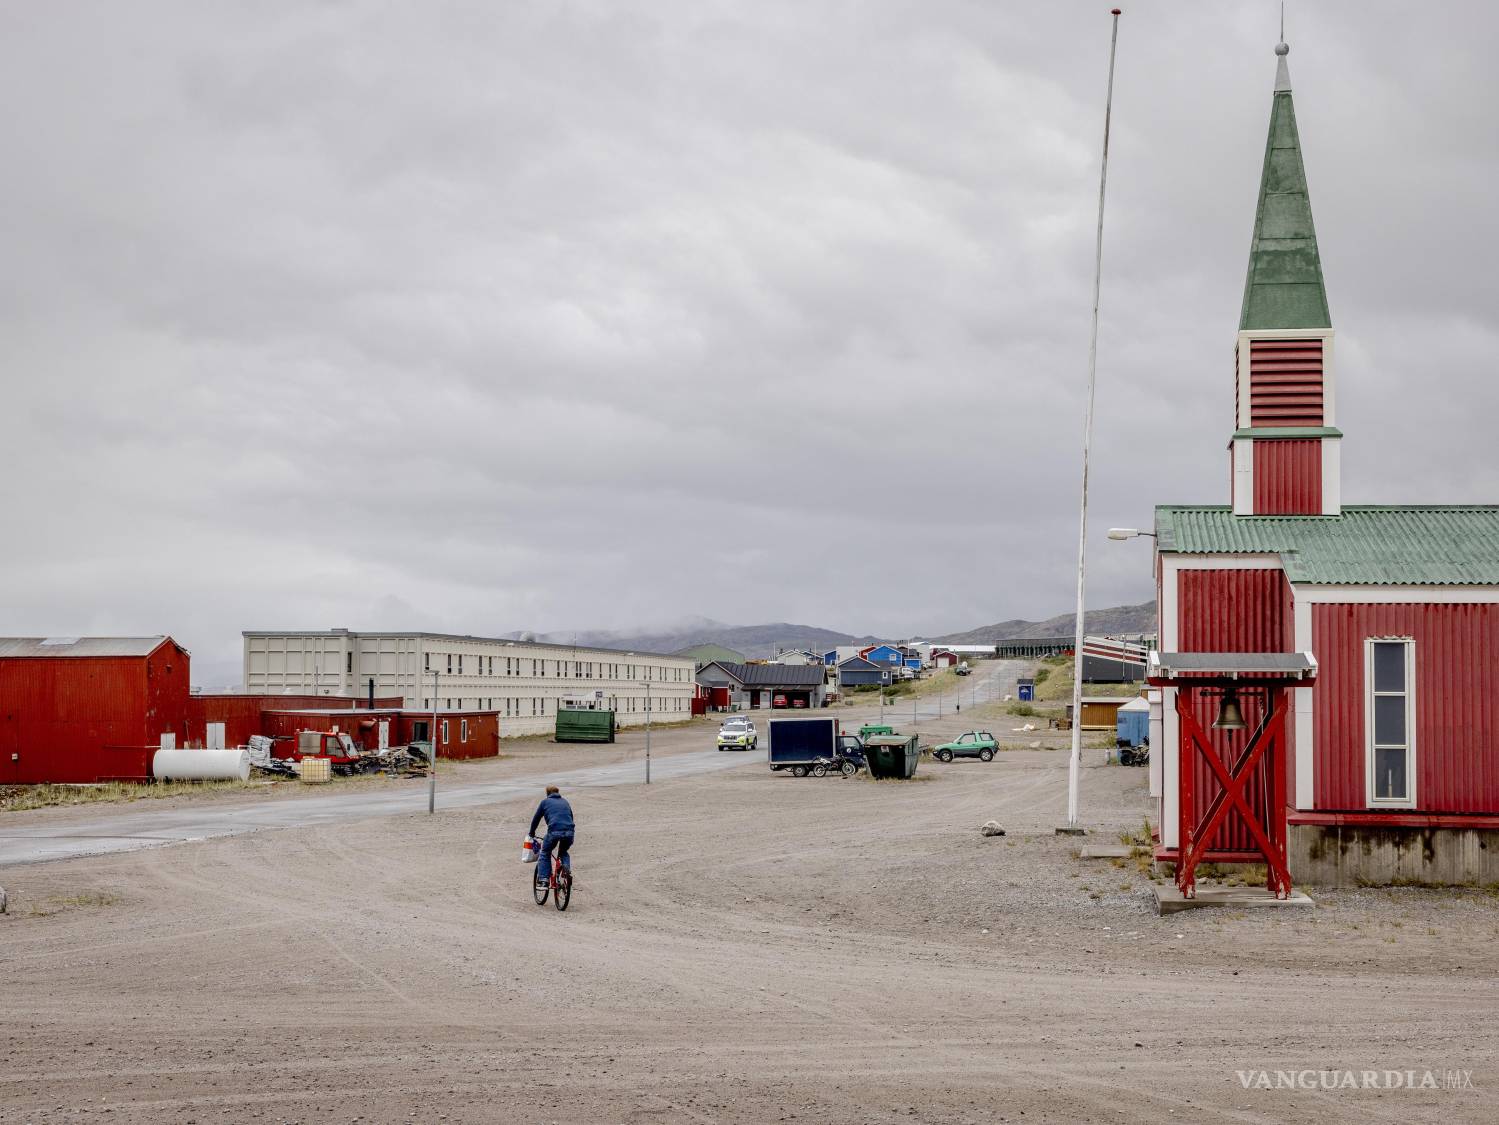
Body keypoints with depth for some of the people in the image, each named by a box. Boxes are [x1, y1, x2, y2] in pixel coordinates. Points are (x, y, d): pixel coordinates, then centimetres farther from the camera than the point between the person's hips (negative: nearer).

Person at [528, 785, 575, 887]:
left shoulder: (545, 802, 17)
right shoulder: (565, 801, 28)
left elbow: (536, 818, 22)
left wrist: (532, 833, 35)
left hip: (554, 831, -3)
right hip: (570, 831, 3)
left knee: (545, 853, 17)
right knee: (564, 853, 29)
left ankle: (543, 878, 3)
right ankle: (567, 869, 2)